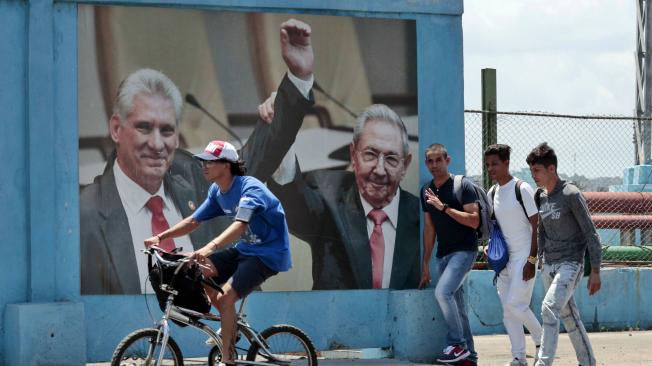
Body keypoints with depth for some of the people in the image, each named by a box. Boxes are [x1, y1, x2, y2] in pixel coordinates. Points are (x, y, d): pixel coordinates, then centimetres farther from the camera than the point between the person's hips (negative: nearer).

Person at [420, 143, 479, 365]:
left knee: (443, 291, -24)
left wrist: (443, 207, -22)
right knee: (456, 305, 8)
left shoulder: (462, 186, -8)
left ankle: (457, 345, -15)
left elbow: (474, 221, -17)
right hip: (443, 254, 7)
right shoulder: (426, 191, 11)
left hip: (464, 250, -7)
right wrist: (425, 265, 14)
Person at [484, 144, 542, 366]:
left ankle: (541, 339, 6)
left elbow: (537, 225, -12)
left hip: (523, 258, -7)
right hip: (504, 259, 7)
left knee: (515, 304, -15)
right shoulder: (492, 194, 10)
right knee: (508, 311, 4)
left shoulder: (522, 189, -11)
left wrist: (531, 260, -17)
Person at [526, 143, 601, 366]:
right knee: (568, 315, 12)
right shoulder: (541, 197, 8)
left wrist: (595, 271, -14)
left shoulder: (571, 195, -13)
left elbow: (590, 234, -12)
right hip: (549, 265, 7)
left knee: (550, 308, -22)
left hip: (571, 263, -7)